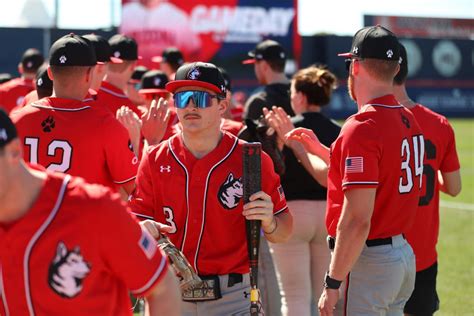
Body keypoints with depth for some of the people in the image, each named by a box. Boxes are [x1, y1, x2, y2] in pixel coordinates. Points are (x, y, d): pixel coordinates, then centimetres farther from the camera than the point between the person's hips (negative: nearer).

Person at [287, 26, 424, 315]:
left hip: (369, 259, -9)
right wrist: (318, 148, 27)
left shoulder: (362, 127, -19)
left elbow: (357, 220, -24)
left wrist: (333, 283, -20)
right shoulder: (408, 120, 9)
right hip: (405, 254, 9)